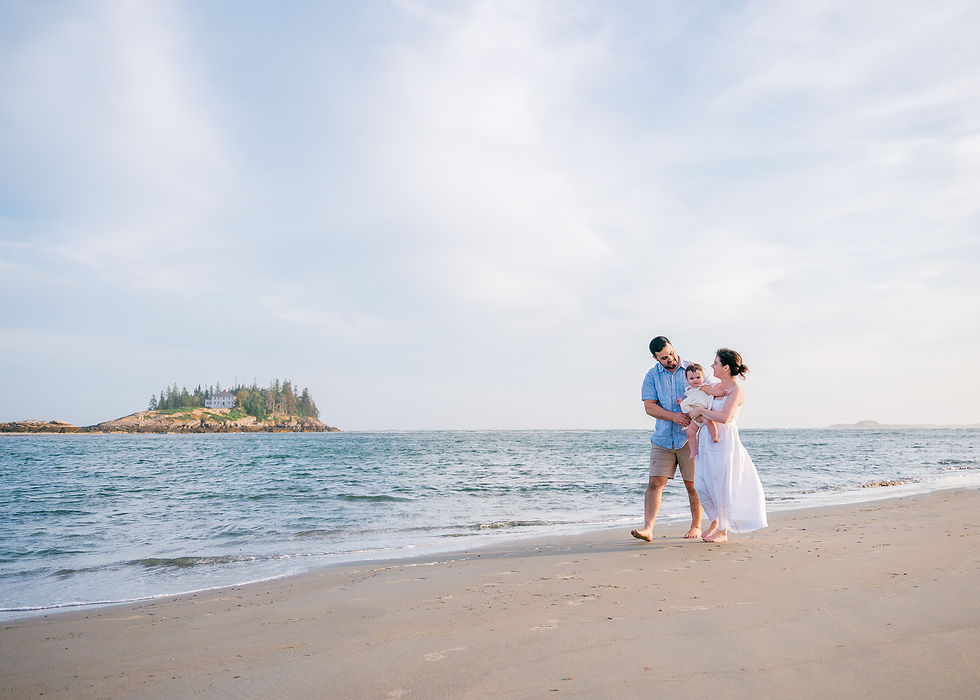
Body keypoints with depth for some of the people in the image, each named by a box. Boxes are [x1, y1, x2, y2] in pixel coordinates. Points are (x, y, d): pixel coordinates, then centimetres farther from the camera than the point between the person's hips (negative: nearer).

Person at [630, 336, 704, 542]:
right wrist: (673, 416, -19)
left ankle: (696, 526, 23)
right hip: (662, 438, 1)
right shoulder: (652, 376, 3)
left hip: (689, 438, -1)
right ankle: (648, 529, -9)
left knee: (692, 484, 5)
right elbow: (649, 407, -5)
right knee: (655, 482, -7)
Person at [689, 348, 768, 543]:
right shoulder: (717, 386, 10)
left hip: (724, 441, -7)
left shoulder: (736, 391, -12)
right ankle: (714, 522, 28)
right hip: (707, 440, 7)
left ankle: (723, 531, 16)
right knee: (702, 485, 8)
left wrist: (701, 410, -17)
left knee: (722, 486, 2)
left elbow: (724, 417, -26)